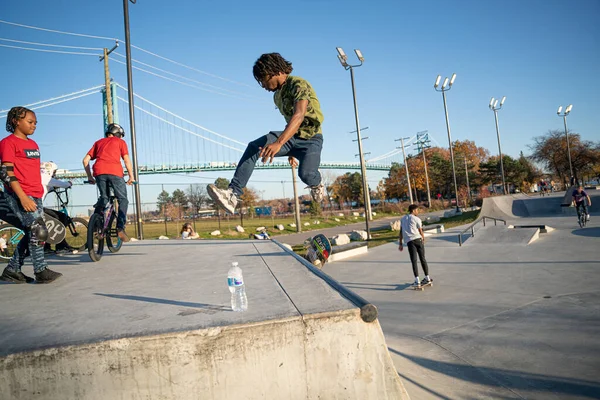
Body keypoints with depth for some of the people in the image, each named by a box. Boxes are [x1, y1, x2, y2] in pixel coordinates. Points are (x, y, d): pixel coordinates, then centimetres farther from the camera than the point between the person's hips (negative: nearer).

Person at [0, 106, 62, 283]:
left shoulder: (33, 144, 18)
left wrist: (38, 196, 15)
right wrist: (23, 197, -21)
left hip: (36, 196, 8)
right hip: (19, 195, -8)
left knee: (32, 234, 7)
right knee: (39, 230, -13)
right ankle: (41, 271, -4)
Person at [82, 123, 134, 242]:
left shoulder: (99, 142, 30)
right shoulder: (120, 142, 21)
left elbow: (85, 160, 22)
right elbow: (127, 160, 9)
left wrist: (90, 177, 28)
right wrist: (131, 177, 14)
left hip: (99, 172, 4)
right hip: (115, 172, -3)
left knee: (103, 198, 22)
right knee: (123, 200, 6)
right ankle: (120, 228, -9)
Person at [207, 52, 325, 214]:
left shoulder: (299, 84, -17)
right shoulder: (277, 96, 11)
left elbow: (299, 116, -35)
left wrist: (279, 143, -51)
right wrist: (290, 149, 30)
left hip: (310, 139, -7)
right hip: (291, 137, 7)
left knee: (306, 173, -33)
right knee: (254, 148, -18)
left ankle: (316, 184, 7)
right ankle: (232, 194, -28)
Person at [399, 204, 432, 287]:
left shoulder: (403, 219, 18)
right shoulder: (417, 219, 5)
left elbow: (401, 232, 16)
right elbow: (421, 232, 6)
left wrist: (401, 244, 18)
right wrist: (423, 239, 26)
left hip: (409, 241, 2)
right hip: (418, 239, -1)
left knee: (414, 261, -1)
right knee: (423, 259, 10)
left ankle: (417, 281, -8)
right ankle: (427, 278, 19)